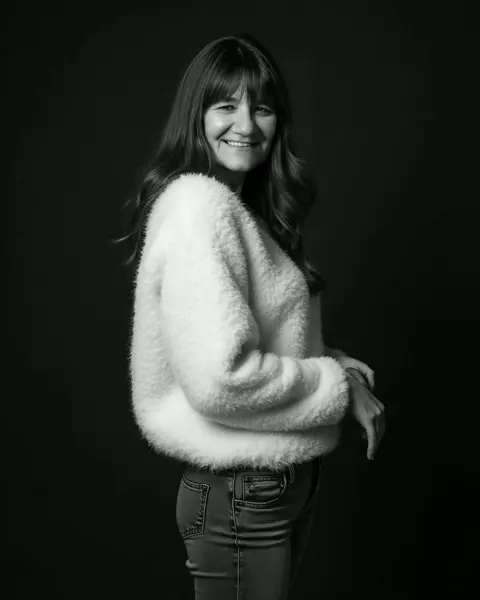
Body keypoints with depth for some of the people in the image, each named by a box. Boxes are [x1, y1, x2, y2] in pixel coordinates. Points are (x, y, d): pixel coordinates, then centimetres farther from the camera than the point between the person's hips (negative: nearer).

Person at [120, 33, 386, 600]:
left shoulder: (244, 208, 11)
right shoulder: (197, 205, -19)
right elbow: (220, 378, -28)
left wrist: (343, 366, -2)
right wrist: (342, 386, -16)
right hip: (240, 492, -9)